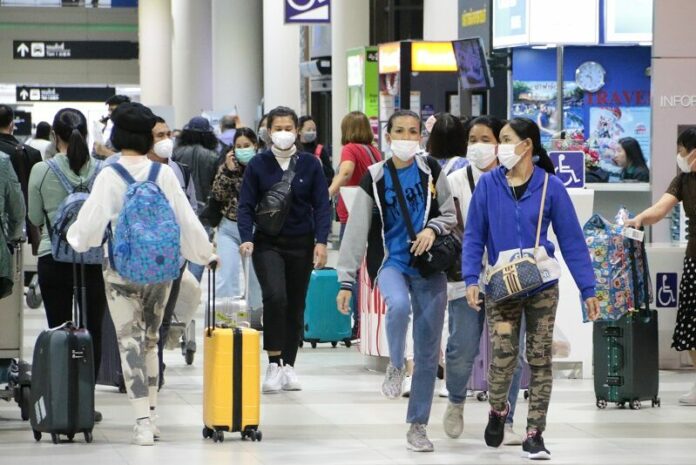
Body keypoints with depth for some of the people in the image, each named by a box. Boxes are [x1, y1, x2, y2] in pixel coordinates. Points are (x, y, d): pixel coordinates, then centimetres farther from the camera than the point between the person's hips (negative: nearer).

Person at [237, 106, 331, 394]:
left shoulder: (310, 164, 2)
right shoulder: (258, 165, 0)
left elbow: (321, 205, 1)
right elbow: (246, 205, 0)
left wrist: (321, 241, -10)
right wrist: (246, 238, -15)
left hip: (301, 244, 2)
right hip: (267, 243, -2)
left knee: (296, 305, 6)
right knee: (275, 296, -21)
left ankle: (289, 366, 18)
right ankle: (274, 365, -17)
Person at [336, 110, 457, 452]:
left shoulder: (431, 171, 4)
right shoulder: (374, 179, 0)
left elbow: (450, 215, 11)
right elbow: (356, 232, 0)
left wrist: (432, 228, -12)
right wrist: (346, 282, -5)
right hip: (391, 262, -2)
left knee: (428, 352, 2)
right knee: (399, 305, -36)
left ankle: (418, 425, 14)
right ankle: (395, 367, -8)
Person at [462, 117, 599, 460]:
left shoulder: (550, 186, -3)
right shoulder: (488, 184, -1)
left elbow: (572, 240, -1)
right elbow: (473, 236, 0)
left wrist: (588, 289, -3)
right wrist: (471, 279, -12)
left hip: (542, 285, 0)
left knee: (540, 358, 3)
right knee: (503, 354, -8)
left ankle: (534, 435, 11)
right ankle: (497, 410, 23)